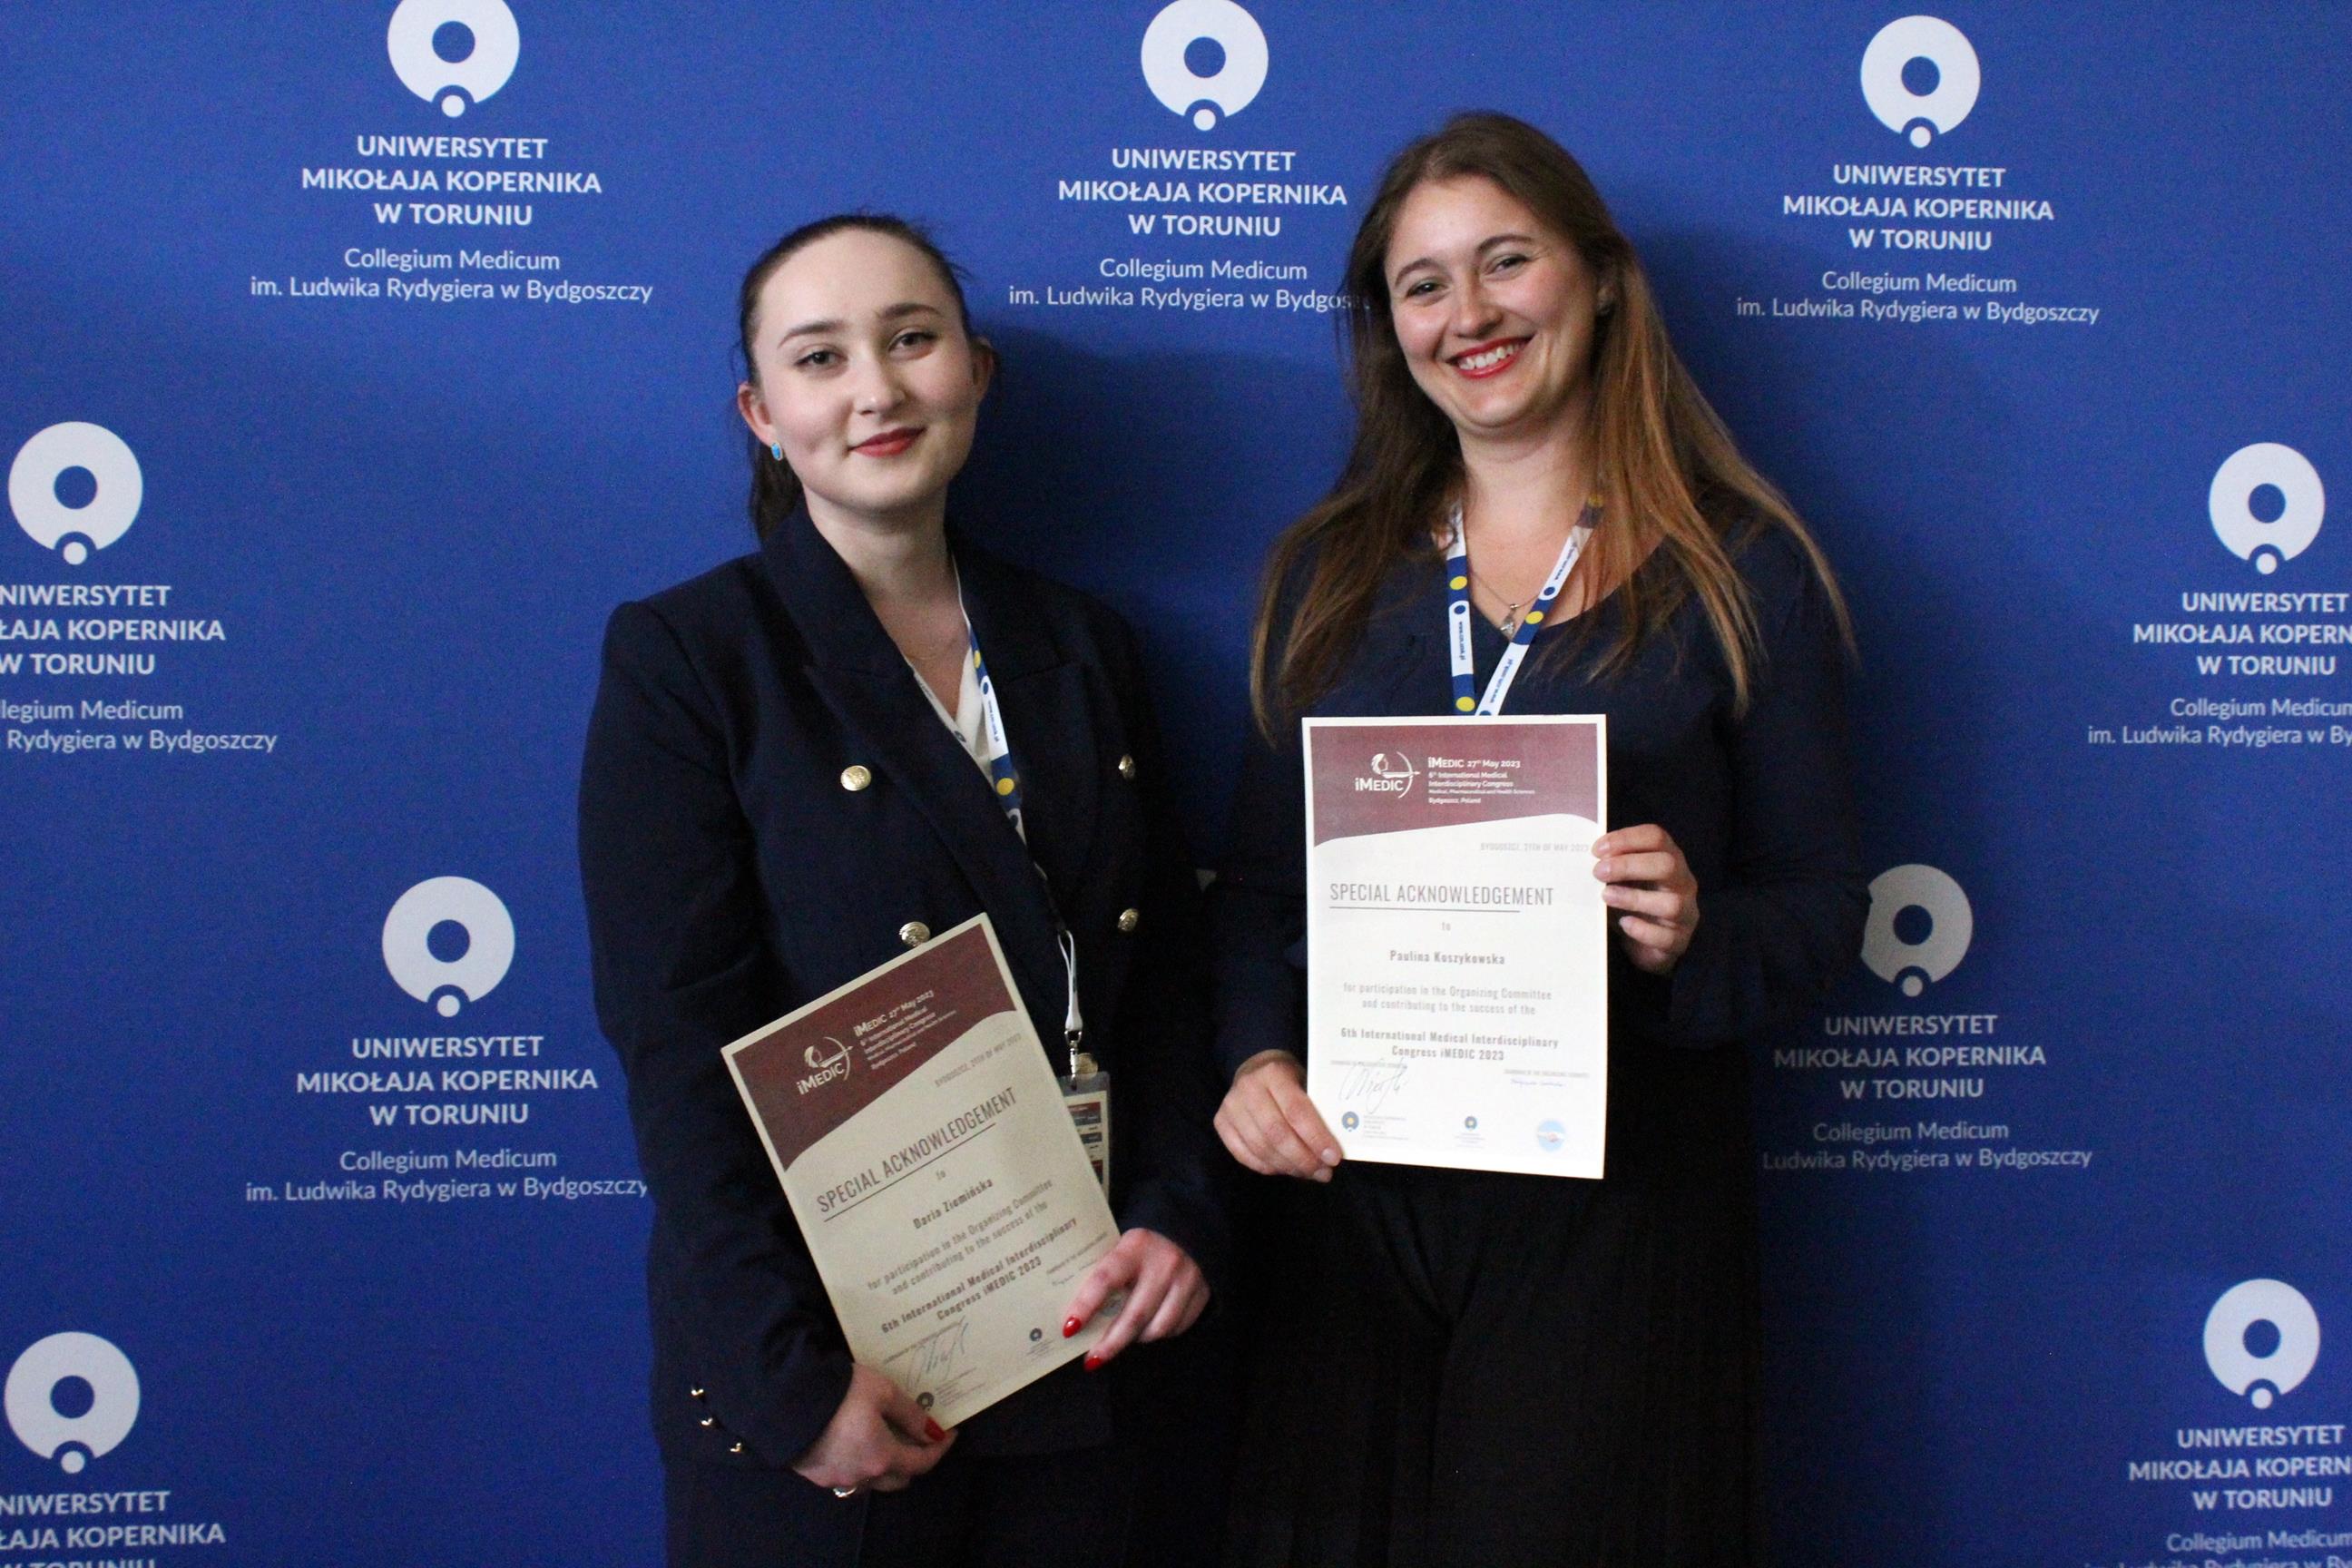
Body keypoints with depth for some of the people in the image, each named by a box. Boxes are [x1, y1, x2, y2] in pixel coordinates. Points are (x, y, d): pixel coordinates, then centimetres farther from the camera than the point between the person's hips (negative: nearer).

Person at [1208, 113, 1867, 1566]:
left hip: (1622, 1192, -2)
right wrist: (1256, 1054, -8)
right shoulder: (1329, 568, 9)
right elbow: (1259, 883, 9)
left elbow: (1824, 902, 0)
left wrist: (1697, 940, -20)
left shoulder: (1744, 570, -1)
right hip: (1351, 1189, 3)